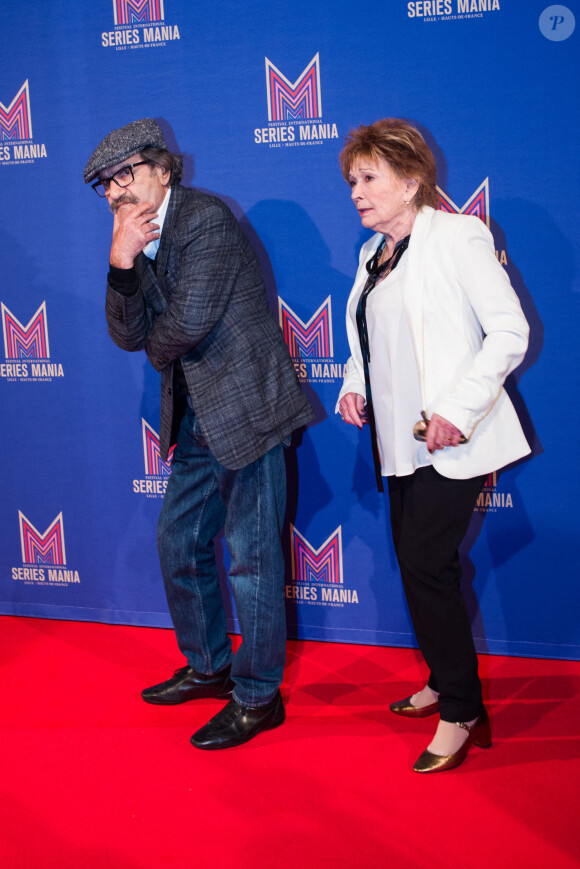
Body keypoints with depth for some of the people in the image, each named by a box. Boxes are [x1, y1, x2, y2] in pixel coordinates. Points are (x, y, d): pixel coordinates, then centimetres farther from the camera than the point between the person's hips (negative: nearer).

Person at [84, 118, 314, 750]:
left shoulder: (205, 218, -14)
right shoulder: (141, 241, 13)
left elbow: (187, 324, -22)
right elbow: (129, 336, 2)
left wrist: (158, 351, 0)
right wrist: (121, 267, -13)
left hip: (245, 411, -9)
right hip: (198, 421, 10)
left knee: (250, 560, -1)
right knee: (178, 543, 18)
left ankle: (257, 696, 14)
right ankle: (209, 667, 36)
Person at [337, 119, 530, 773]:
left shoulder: (456, 236, -9)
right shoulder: (374, 254, 14)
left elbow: (509, 332, -14)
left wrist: (458, 409, -21)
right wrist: (354, 385, 6)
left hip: (451, 442, -8)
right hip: (399, 441, 8)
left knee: (426, 565, -9)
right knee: (415, 564, 13)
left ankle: (461, 712, 6)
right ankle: (445, 682, 31)